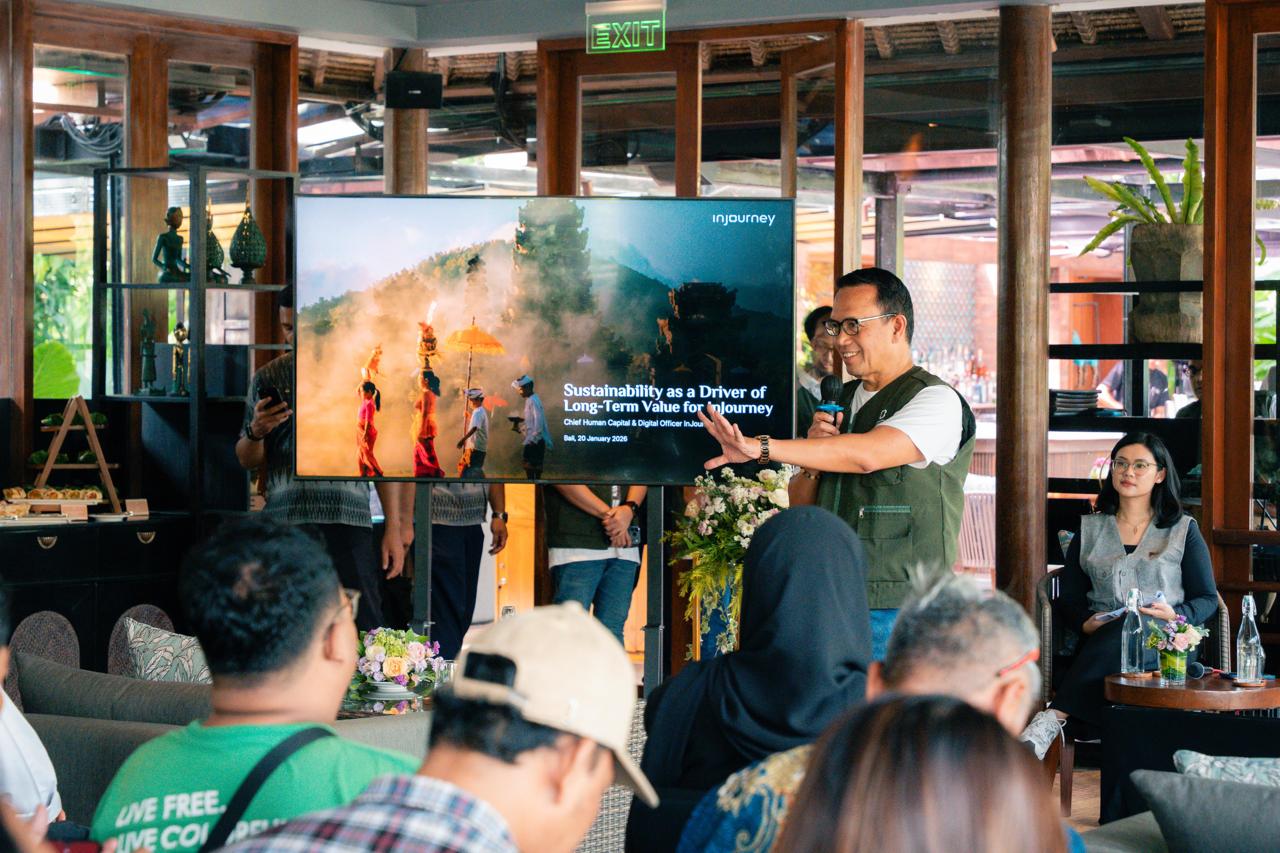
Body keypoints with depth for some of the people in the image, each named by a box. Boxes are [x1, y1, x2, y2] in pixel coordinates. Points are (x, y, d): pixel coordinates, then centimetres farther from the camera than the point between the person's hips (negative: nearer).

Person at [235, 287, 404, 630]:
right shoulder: (267, 379, 12)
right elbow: (247, 461, 15)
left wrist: (393, 529, 2)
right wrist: (256, 432, -8)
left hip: (348, 523, -1)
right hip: (285, 523, 1)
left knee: (365, 635, -7)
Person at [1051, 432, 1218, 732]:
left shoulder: (1183, 530, 15)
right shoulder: (1090, 529, 20)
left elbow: (1207, 599, 10)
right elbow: (1068, 597, 14)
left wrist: (1175, 616, -12)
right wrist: (1086, 624, -9)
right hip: (1101, 638, 2)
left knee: (1118, 637, -38)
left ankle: (1057, 716, -47)